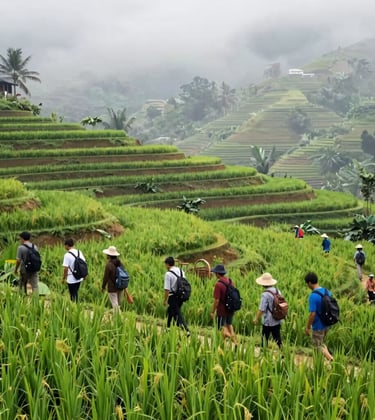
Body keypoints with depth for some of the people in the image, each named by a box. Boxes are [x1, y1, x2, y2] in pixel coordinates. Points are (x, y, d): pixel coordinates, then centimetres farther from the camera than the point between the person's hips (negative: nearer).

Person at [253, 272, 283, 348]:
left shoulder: (265, 294, -19)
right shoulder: (278, 291, 1)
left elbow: (261, 309, -19)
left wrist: (256, 318, -6)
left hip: (268, 322, -6)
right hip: (277, 321, 6)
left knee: (265, 339, 8)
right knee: (277, 338, 14)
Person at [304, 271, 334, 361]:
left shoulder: (313, 296, -24)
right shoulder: (327, 291, 0)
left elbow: (312, 314, -25)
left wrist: (307, 327, -13)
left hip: (318, 326, -8)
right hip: (327, 324, 8)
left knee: (318, 347, 8)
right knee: (321, 344, 25)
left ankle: (332, 360, -5)